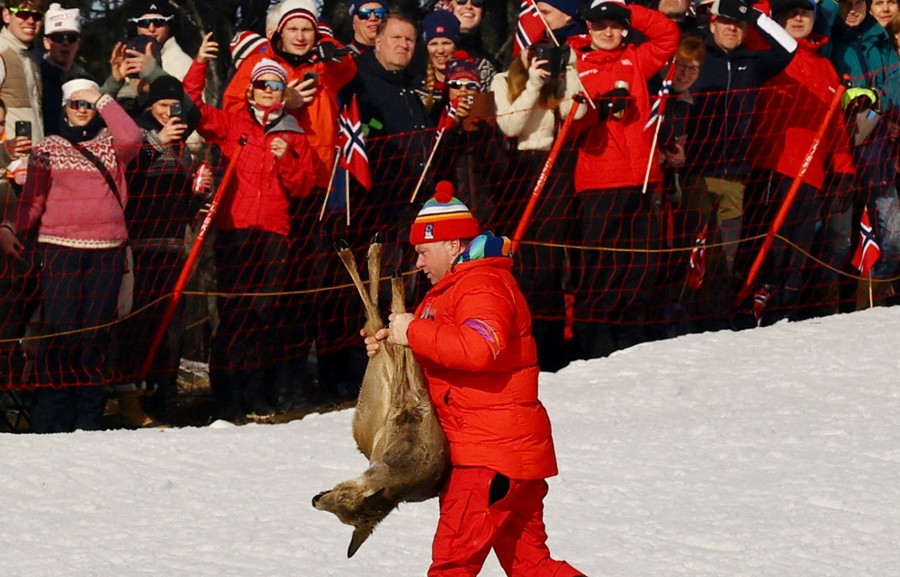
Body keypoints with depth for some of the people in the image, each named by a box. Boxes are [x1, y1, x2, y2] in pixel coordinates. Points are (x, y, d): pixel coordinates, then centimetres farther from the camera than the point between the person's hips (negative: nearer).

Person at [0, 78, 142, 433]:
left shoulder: (110, 145, 11)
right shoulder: (47, 149, 11)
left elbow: (131, 138, -12)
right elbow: (32, 201, 6)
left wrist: (102, 99, -6)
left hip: (106, 251, 1)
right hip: (59, 248, -1)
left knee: (96, 334, 2)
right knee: (59, 333, -10)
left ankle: (89, 416, 7)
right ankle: (51, 421, -9)